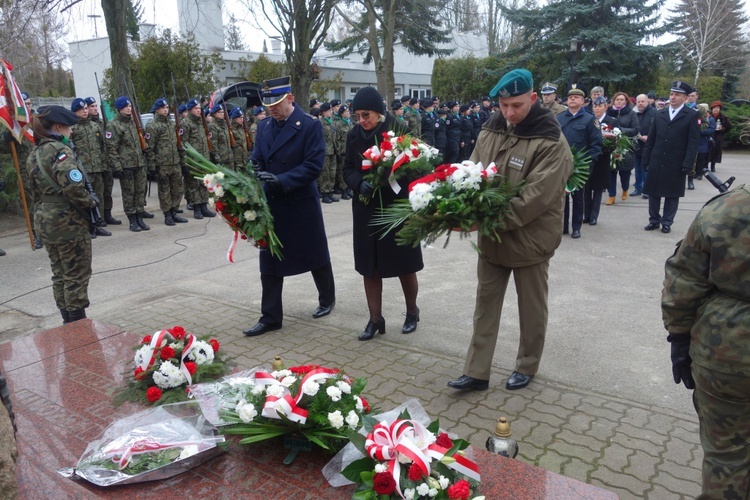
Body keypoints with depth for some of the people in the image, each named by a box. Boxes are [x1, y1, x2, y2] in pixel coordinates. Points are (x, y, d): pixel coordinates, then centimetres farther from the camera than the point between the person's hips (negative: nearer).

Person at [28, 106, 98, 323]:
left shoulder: (34, 154, 13)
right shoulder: (59, 150, -15)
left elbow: (36, 189, 15)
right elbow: (72, 186, -28)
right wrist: (90, 201, -13)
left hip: (44, 219, 9)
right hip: (68, 221, -9)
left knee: (60, 274, 16)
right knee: (77, 275, 2)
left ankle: (68, 321, 24)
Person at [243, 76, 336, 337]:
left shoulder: (310, 125, -10)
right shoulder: (264, 126, 8)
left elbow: (313, 165, -16)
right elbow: (256, 160, 9)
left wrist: (281, 181, -24)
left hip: (302, 204, -5)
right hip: (271, 205, 5)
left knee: (315, 256, 13)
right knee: (269, 263, 6)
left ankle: (327, 299, 37)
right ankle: (270, 317, 15)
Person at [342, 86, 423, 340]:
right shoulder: (354, 135, 1)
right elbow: (347, 169, 4)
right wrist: (360, 183, -17)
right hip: (366, 209, 4)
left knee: (404, 264, 8)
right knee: (369, 267, 6)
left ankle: (412, 312, 30)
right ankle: (375, 319, 20)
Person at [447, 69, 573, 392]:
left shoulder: (552, 143, -17)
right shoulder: (490, 131, 2)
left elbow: (535, 196, -25)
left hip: (530, 239, -5)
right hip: (491, 238, 6)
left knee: (531, 309, 13)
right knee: (485, 305, 12)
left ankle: (527, 367, 34)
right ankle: (476, 372, 23)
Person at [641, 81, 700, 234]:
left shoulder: (691, 116, -2)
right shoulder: (660, 114, 9)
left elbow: (693, 143, -6)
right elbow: (650, 139, 8)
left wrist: (687, 164, -14)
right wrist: (645, 160, 3)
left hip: (676, 165, -3)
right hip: (656, 162, 3)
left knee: (672, 195, 6)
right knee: (653, 193, 8)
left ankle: (667, 222, 17)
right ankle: (654, 220, 21)